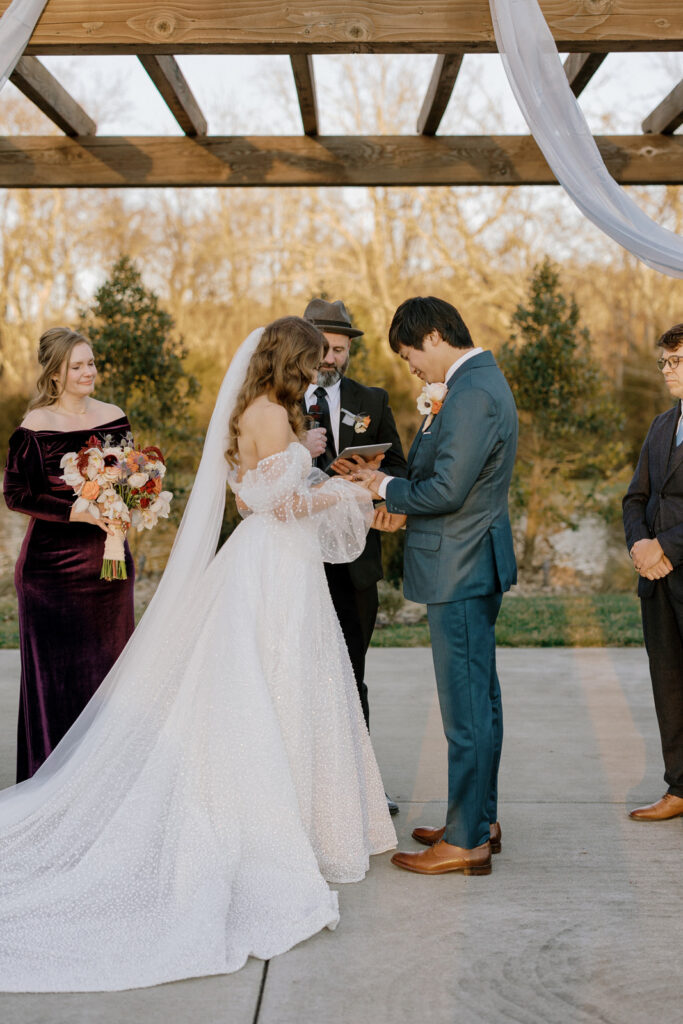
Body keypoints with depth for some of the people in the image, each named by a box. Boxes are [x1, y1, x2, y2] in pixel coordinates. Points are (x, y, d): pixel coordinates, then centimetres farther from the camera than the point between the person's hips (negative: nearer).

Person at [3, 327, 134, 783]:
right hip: (54, 561, -4)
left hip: (108, 557, 5)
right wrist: (80, 512, -18)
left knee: (110, 660, 9)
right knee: (57, 667, 1)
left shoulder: (114, 417, 6)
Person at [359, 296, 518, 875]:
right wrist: (406, 503, 9)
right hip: (477, 565, 11)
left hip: (460, 568, -11)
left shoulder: (472, 394, -20)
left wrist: (388, 489, -9)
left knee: (466, 706, -2)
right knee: (480, 699, 17)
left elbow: (447, 491, -24)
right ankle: (480, 819, 29)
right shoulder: (481, 381, 14)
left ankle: (466, 842, 7)